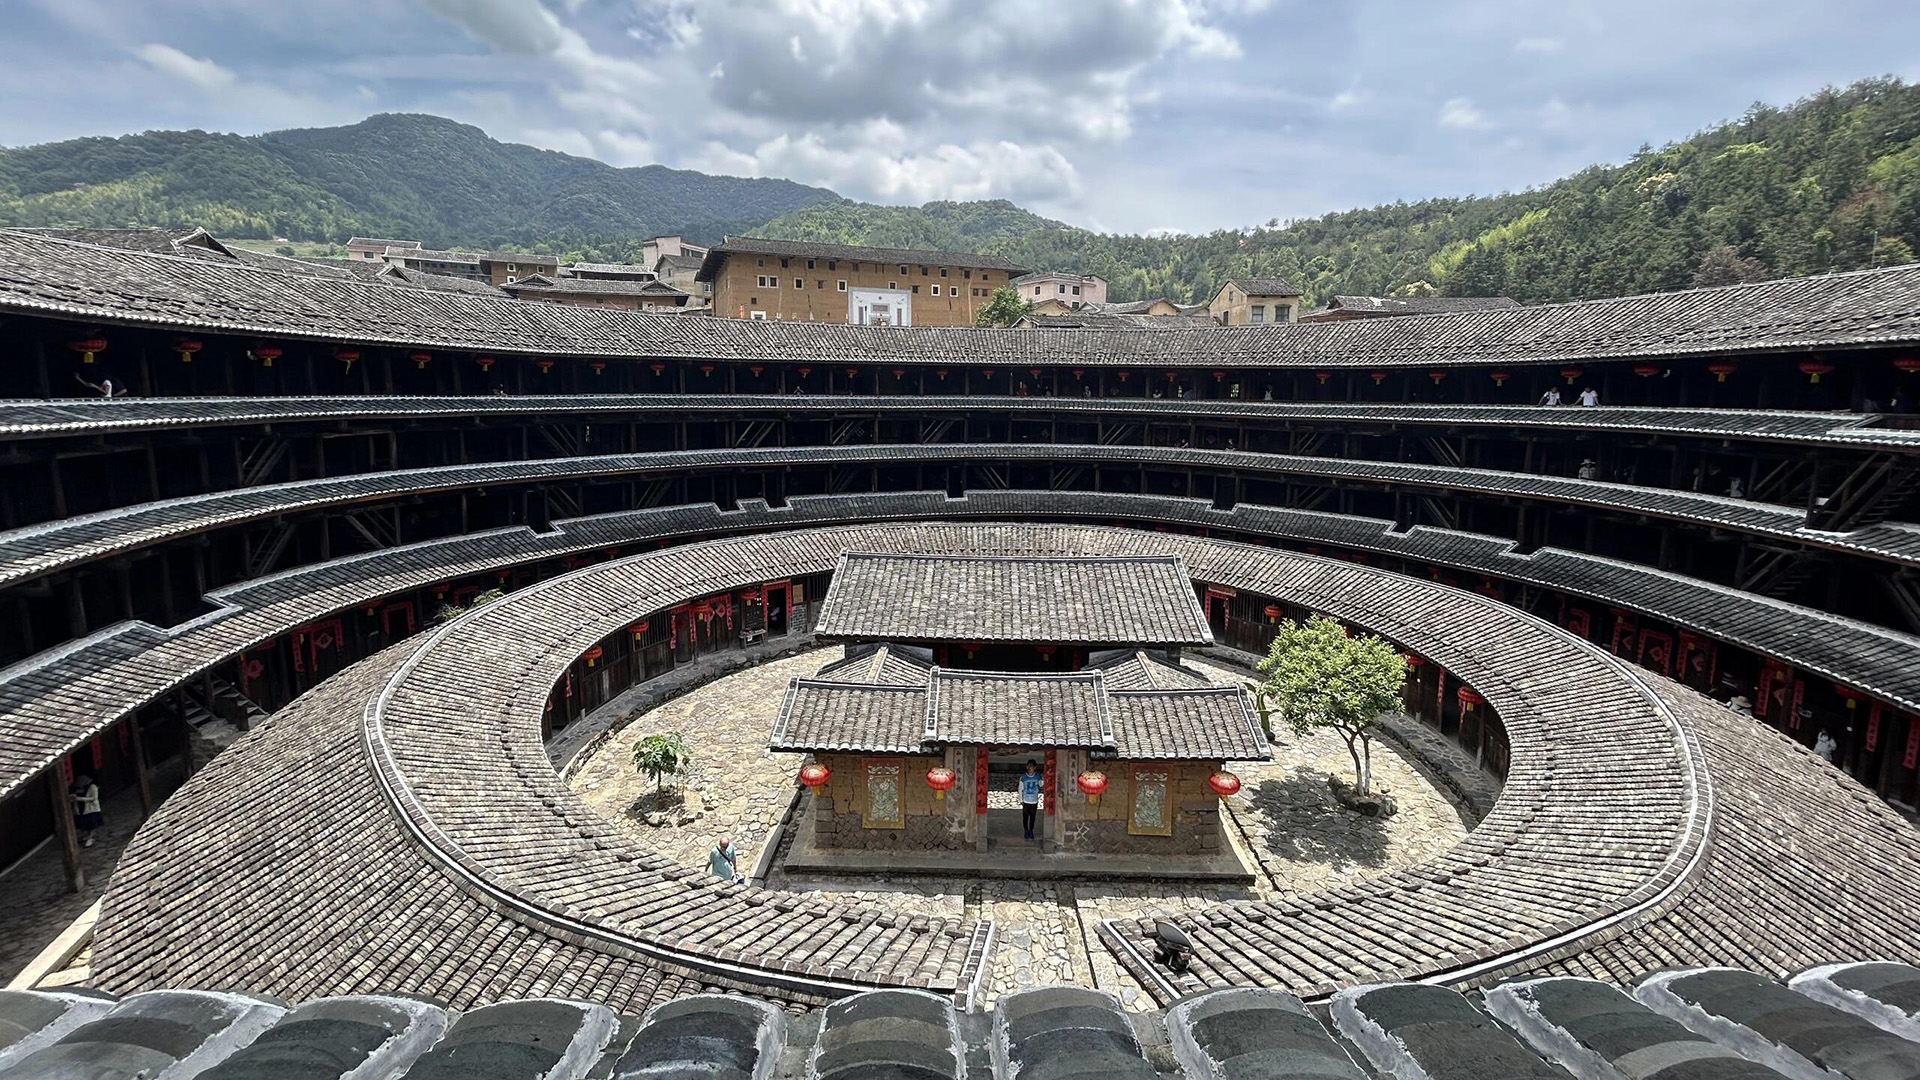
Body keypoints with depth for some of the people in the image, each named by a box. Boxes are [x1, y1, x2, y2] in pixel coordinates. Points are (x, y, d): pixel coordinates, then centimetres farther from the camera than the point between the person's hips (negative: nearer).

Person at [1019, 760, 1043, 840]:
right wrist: (1021, 800, -3)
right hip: (1026, 801, -1)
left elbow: (1040, 785, 7)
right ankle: (1026, 830, 31)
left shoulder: (1037, 776, -10)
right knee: (1025, 817, 10)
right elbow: (1020, 789, -4)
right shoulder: (1023, 777, -13)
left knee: (1033, 817, 13)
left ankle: (1031, 830, 34)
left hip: (1034, 801, 1)